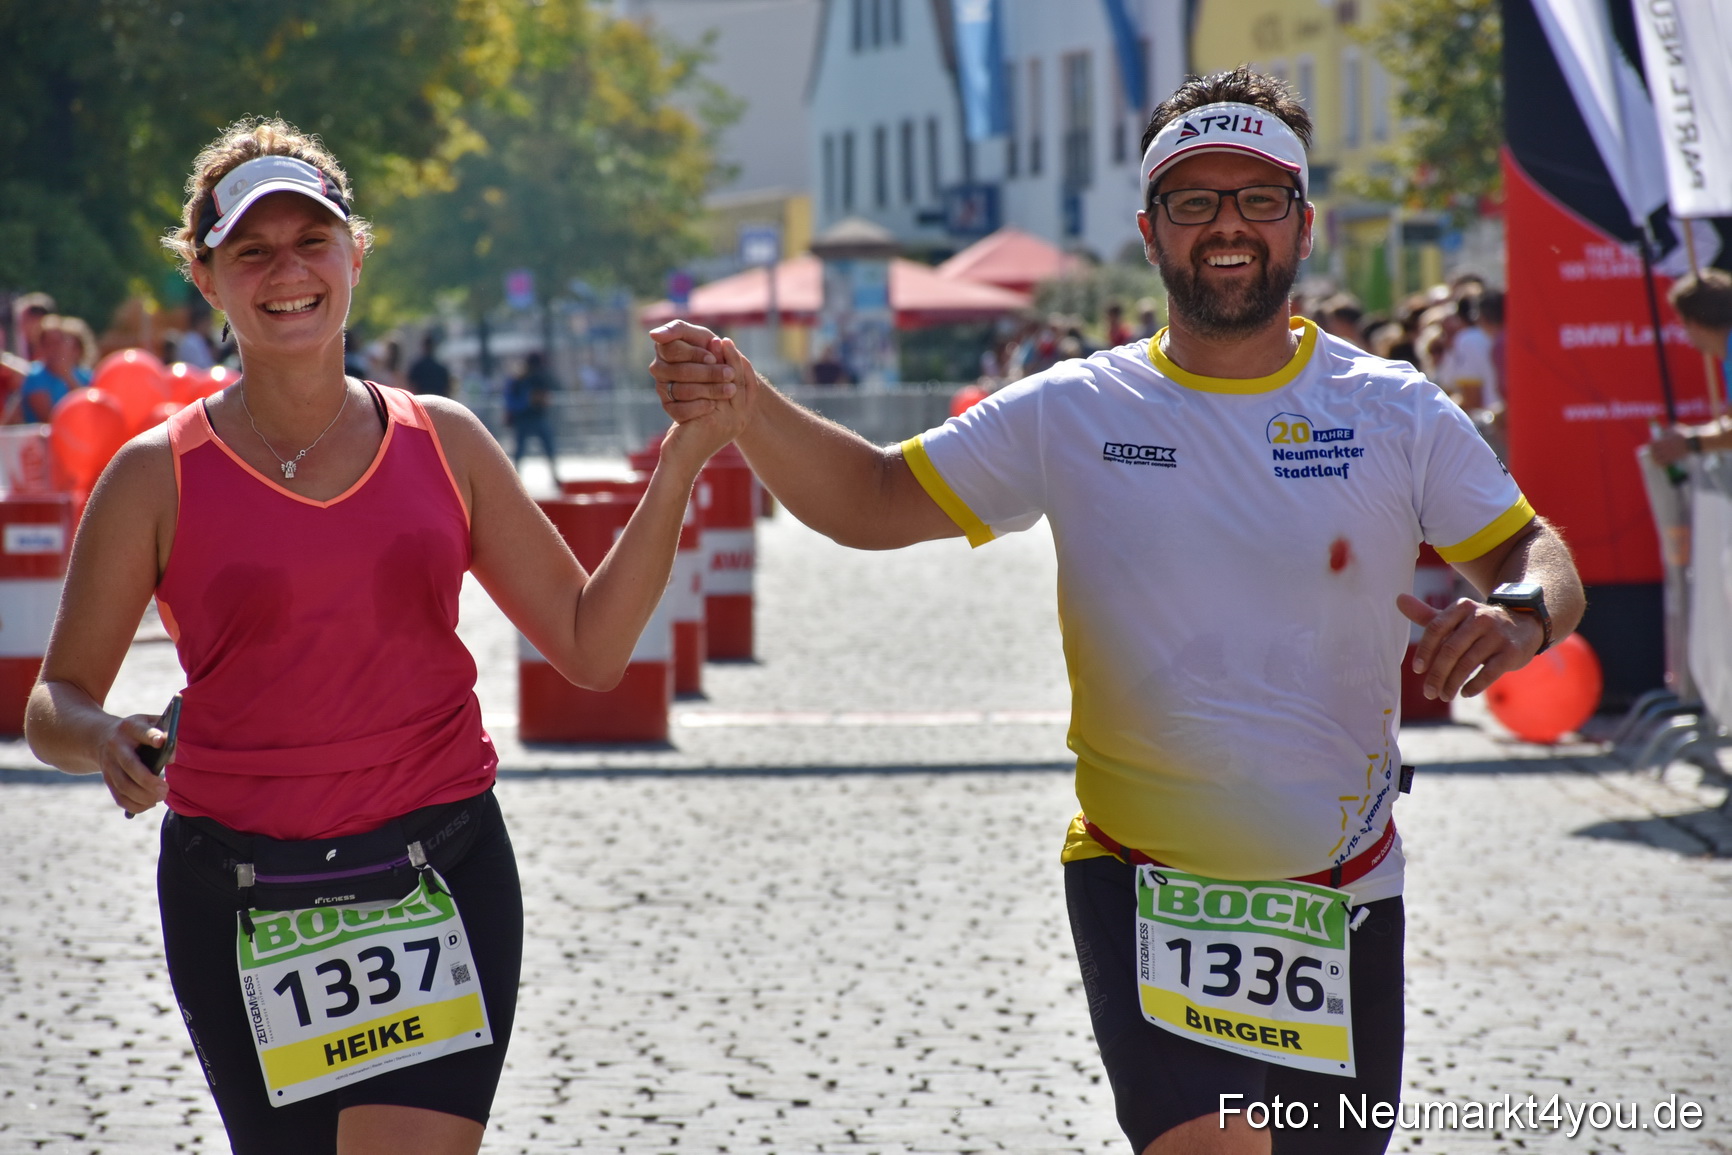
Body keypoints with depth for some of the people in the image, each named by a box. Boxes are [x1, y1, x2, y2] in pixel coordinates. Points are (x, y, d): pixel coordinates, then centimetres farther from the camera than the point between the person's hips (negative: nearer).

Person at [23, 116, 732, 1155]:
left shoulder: (444, 444, 6)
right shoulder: (160, 477, -1)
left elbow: (591, 646, 8)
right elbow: (54, 705, 4)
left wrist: (680, 463, -2)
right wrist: (101, 742, -19)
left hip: (441, 878, 1)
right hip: (237, 901, 0)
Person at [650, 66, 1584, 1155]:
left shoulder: (1397, 414, -1)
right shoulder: (1074, 413, 0)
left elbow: (1536, 554, 3)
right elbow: (873, 501, 2)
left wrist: (1521, 613, -22)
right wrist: (744, 404, -15)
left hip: (1344, 895, 2)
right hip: (1142, 886, -2)